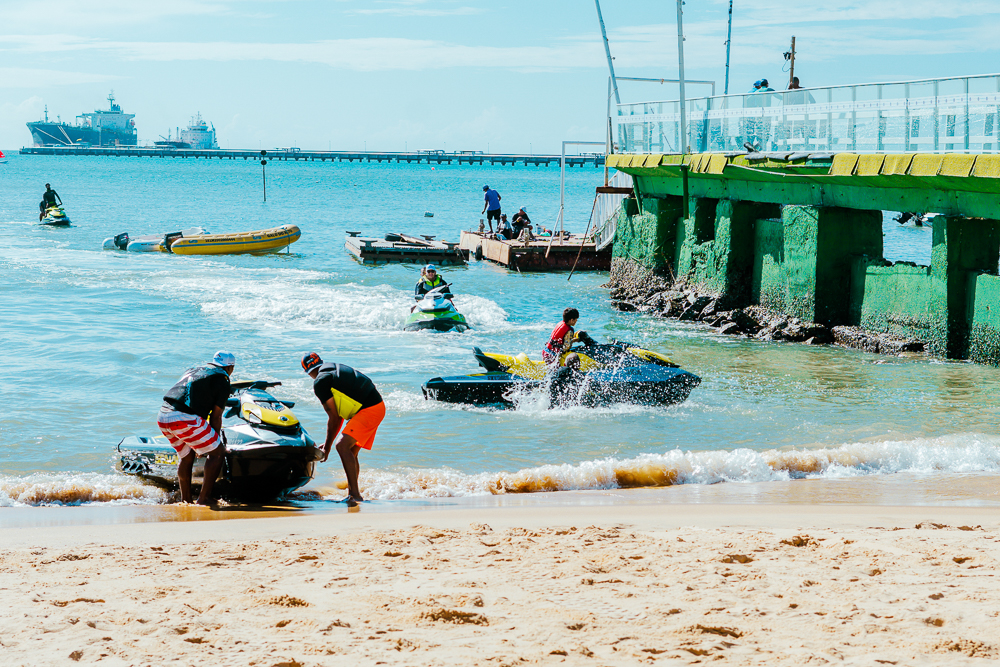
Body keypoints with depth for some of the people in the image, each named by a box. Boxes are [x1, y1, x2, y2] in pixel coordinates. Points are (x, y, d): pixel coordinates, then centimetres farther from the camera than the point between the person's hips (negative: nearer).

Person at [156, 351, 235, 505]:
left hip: (162, 418, 8)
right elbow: (215, 417, 5)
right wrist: (217, 440, 18)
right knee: (218, 452, 6)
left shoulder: (193, 370, 30)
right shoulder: (222, 381, 7)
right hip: (184, 419, -8)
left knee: (187, 456, 26)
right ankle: (204, 498, 2)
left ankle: (185, 500, 28)